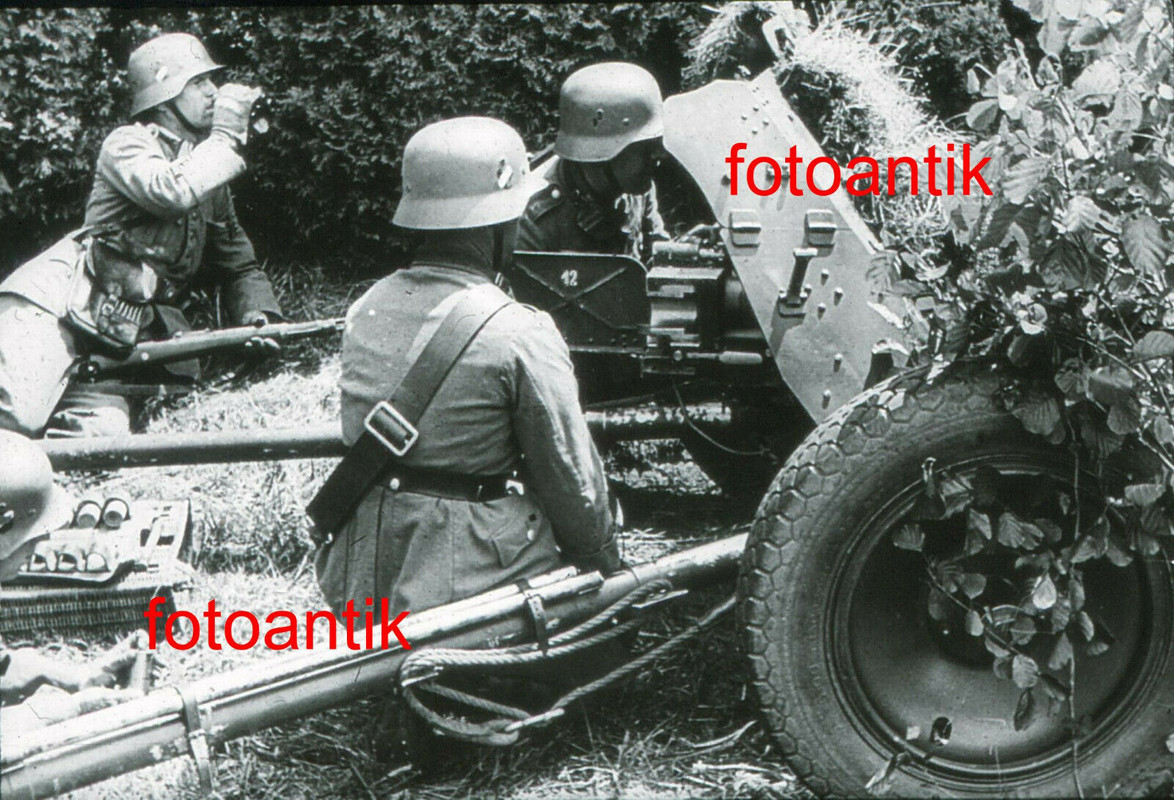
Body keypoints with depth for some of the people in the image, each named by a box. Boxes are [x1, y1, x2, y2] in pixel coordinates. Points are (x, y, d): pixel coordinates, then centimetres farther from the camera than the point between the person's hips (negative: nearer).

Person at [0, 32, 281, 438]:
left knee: (106, 431, -14)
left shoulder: (212, 182, 19)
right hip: (56, 306, -7)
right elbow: (173, 192, -24)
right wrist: (227, 133, -12)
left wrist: (259, 318, 2)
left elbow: (240, 267, 22)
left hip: (115, 340, 7)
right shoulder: (127, 144, -2)